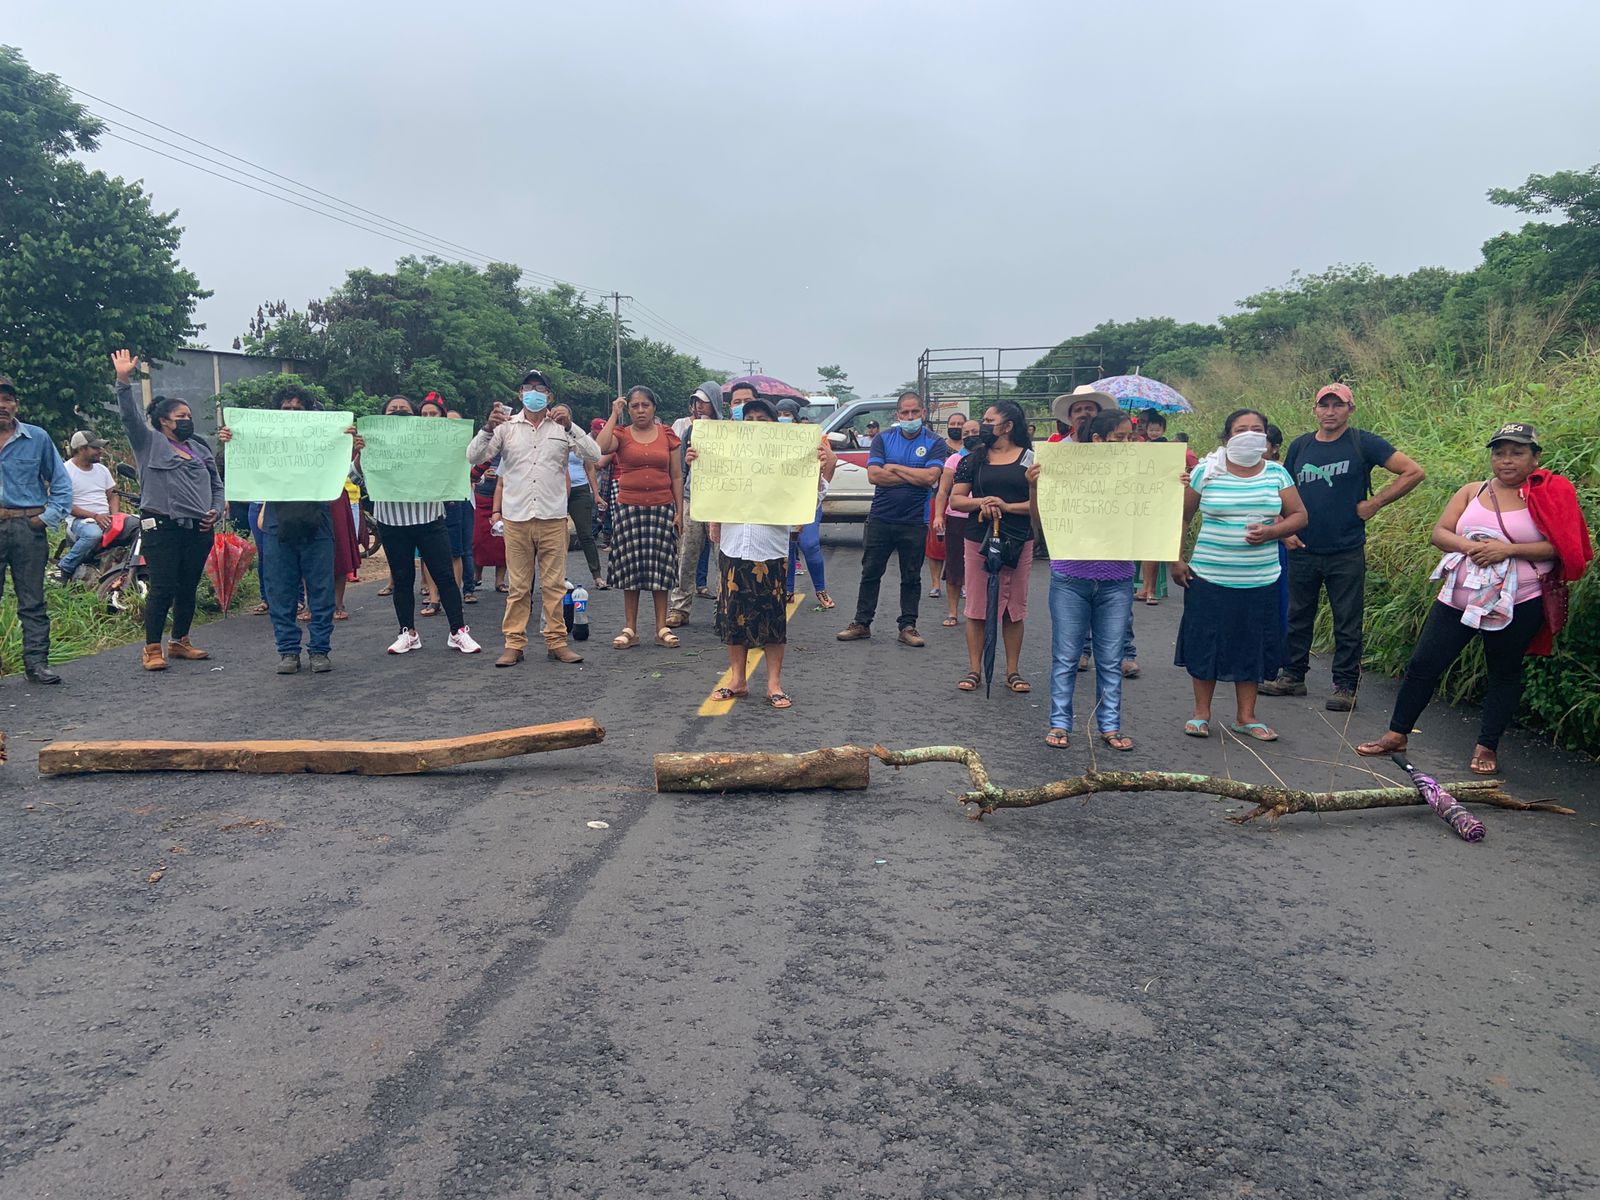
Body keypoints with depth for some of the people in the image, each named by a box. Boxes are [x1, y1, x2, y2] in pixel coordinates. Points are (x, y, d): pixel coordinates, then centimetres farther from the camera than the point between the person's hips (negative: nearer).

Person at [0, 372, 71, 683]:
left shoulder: (37, 438, 7)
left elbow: (60, 482, 11)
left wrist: (49, 517, 0)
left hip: (28, 528, 0)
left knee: (32, 601, 4)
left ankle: (37, 663, 8)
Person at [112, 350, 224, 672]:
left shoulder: (201, 449, 20)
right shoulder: (149, 442, 5)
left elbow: (217, 485, 23)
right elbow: (130, 416, -11)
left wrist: (215, 510, 6)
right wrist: (124, 381, -23)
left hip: (198, 530, 5)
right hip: (162, 528, -5)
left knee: (188, 589, 10)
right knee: (162, 589, -7)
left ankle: (179, 642, 23)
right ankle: (152, 649, 1)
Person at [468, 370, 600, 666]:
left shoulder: (562, 427, 7)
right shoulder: (507, 426, 7)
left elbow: (593, 455, -5)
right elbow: (473, 456, 0)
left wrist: (569, 427, -16)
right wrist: (489, 428, -16)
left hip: (553, 517, 0)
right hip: (516, 517, 0)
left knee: (554, 584, 4)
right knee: (518, 586, 4)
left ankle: (556, 642, 11)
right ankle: (514, 643, 10)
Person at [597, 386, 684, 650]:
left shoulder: (668, 435, 7)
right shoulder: (621, 435, 4)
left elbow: (677, 477, 7)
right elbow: (601, 448, -19)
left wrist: (679, 511, 2)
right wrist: (614, 415, -10)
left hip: (662, 508, 1)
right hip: (629, 507, 0)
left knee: (660, 566, 2)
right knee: (631, 566, 2)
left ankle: (662, 628, 9)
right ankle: (630, 629, 9)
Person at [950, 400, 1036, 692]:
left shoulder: (1030, 459, 3)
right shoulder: (974, 459, 8)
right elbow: (955, 499, 6)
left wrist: (1007, 506, -14)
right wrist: (981, 502, -12)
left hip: (1018, 541, -1)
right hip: (978, 539, 1)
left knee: (1014, 607, 6)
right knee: (977, 607, 2)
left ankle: (1013, 671, 14)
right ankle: (974, 670, 10)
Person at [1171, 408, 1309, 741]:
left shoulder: (1277, 474, 6)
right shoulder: (1206, 472, -1)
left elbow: (1299, 516, 7)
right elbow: (1180, 517, 4)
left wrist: (1271, 531, -12)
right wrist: (1175, 560, -2)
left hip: (1260, 582, 2)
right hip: (1209, 579, -2)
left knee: (1252, 647, 7)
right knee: (1205, 644, 3)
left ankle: (1245, 716, 20)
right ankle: (1201, 713, 17)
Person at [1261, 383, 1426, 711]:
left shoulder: (1363, 443, -4)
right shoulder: (1300, 446, 7)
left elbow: (1413, 472, -6)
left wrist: (1374, 504, -8)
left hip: (1347, 552, -4)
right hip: (1302, 550, 4)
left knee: (1348, 622, 3)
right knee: (1298, 616, 13)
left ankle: (1345, 685, 12)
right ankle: (1292, 676, 24)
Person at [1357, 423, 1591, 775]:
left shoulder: (1548, 495, -1)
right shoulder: (1471, 492, 8)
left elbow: (1559, 547, -11)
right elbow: (1439, 533, 2)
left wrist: (1507, 549, -20)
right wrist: (1470, 547, -17)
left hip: (1516, 604, -3)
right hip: (1458, 597, 3)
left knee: (1504, 673, 8)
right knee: (1423, 664, 1)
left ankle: (1487, 746, 20)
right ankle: (1397, 735, 11)